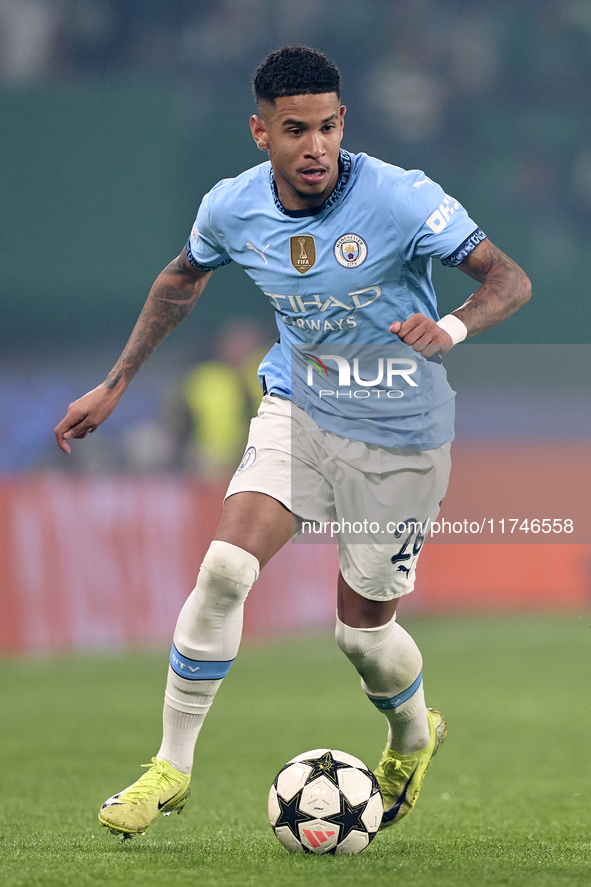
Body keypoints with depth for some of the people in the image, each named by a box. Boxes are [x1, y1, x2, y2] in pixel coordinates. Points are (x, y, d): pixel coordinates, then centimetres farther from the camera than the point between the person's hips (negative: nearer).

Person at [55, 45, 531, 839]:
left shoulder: (400, 199, -22)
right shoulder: (232, 208, -9)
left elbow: (510, 280, -22)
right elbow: (182, 281, 13)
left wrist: (452, 327, -43)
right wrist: (114, 386, 14)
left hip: (399, 437, -2)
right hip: (297, 409, 3)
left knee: (363, 630, 7)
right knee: (225, 569, -19)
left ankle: (414, 736, 43)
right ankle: (172, 766, -4)